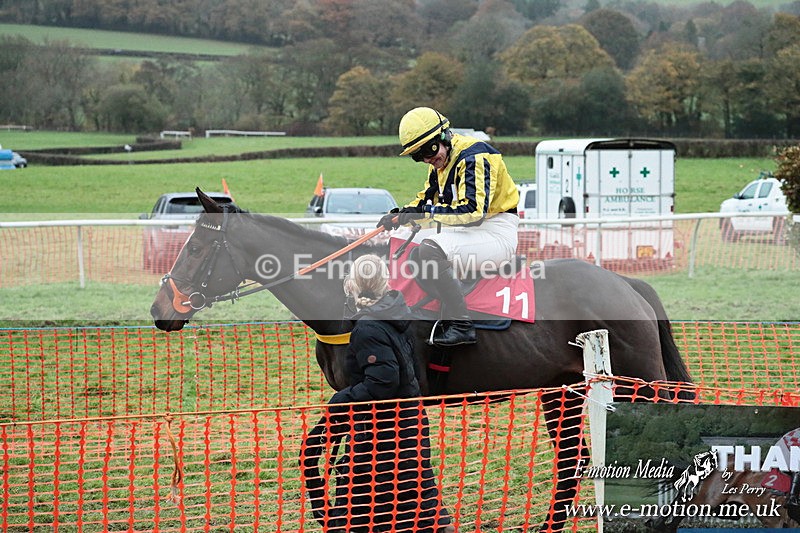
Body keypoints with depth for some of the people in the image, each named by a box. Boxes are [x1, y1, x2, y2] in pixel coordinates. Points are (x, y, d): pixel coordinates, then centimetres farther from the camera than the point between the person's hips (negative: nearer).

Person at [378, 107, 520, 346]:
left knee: (430, 250, -30)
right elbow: (426, 199, 22)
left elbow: (474, 211, -29)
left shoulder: (474, 157, -19)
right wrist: (398, 215, 2)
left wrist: (426, 212, -26)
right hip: (467, 232, 10)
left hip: (496, 234, -10)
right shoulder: (440, 162, 12)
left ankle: (462, 325, -31)